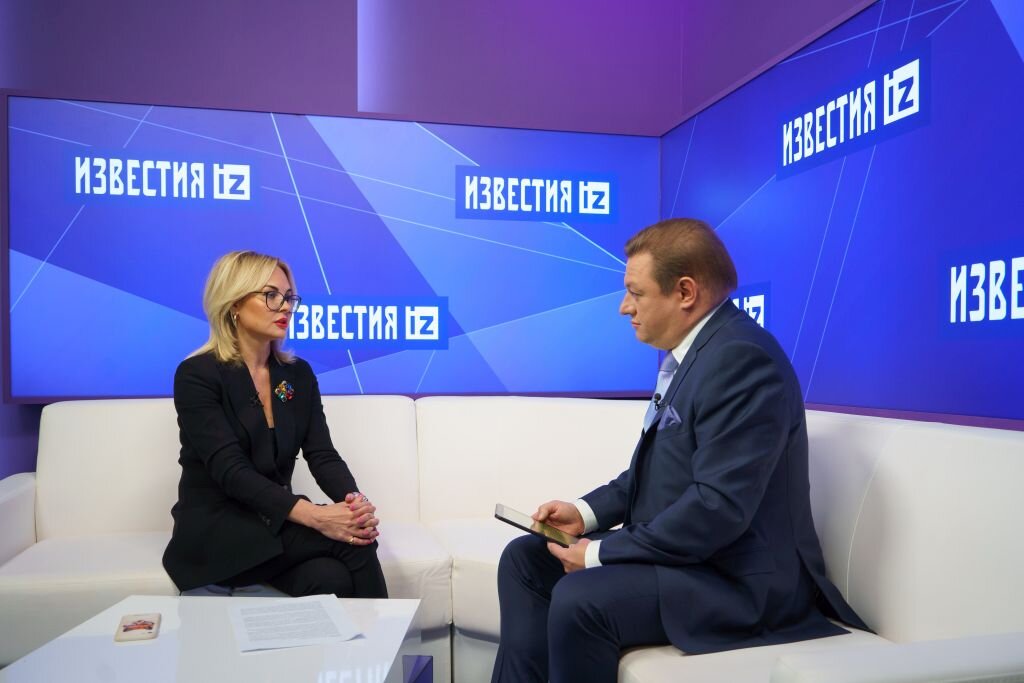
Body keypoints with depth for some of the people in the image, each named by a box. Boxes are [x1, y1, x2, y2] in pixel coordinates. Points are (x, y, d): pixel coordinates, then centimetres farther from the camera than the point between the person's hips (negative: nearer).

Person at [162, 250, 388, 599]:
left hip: (276, 524, 5)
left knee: (332, 579, -28)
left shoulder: (299, 374, 7)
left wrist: (356, 502, -25)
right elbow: (231, 470, -22)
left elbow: (323, 455, -2)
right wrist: (314, 516, -35)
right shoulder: (196, 375, -11)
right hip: (215, 534, -4)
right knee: (349, 541, -26)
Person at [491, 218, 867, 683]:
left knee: (578, 597, -27)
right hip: (682, 550, 10)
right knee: (525, 557, 5)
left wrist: (602, 552, -20)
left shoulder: (741, 358, -23)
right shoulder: (692, 349, 8)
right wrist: (587, 512, 2)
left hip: (741, 577, -10)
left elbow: (720, 506, -28)